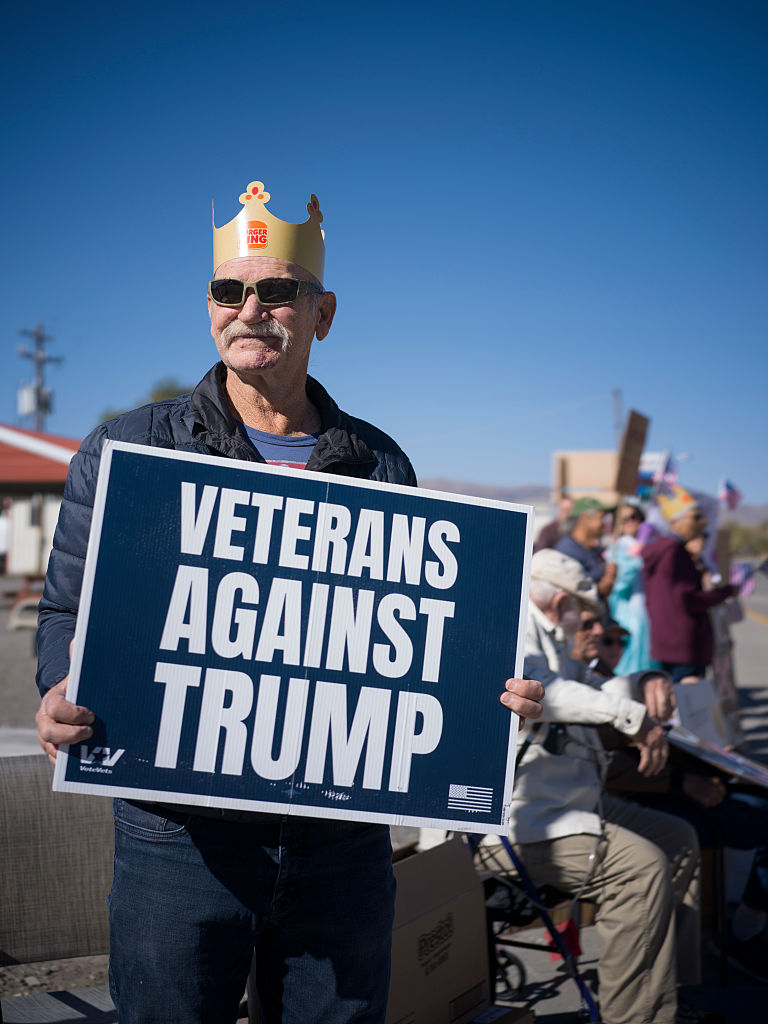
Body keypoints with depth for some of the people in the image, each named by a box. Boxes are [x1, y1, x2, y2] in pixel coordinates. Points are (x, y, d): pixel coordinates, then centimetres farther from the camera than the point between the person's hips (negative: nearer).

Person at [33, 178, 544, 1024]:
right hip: (182, 831, -1)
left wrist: (493, 692, -5)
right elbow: (70, 608, 4)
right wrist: (62, 697, -17)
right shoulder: (126, 450, 3)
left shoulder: (380, 465, 8)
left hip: (344, 834, 2)